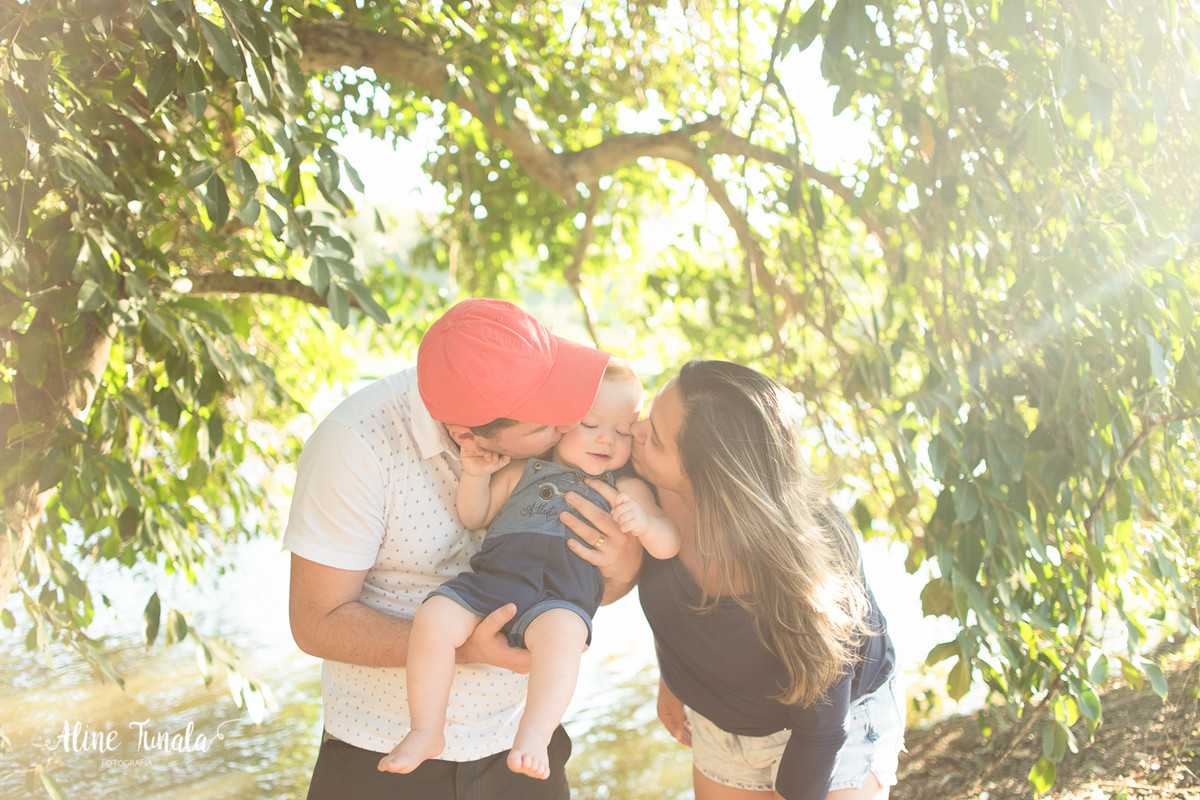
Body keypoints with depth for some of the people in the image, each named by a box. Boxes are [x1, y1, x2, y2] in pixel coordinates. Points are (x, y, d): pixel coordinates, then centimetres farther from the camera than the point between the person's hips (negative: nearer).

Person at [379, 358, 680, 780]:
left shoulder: (626, 489, 21)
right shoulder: (522, 469, 24)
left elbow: (669, 545, 13)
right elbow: (474, 519, 26)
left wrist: (644, 523, -8)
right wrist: (476, 475, 8)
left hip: (563, 594, -3)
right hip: (493, 575, 3)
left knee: (561, 635, -38)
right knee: (433, 619, -23)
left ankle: (533, 735, -36)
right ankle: (426, 730, -9)